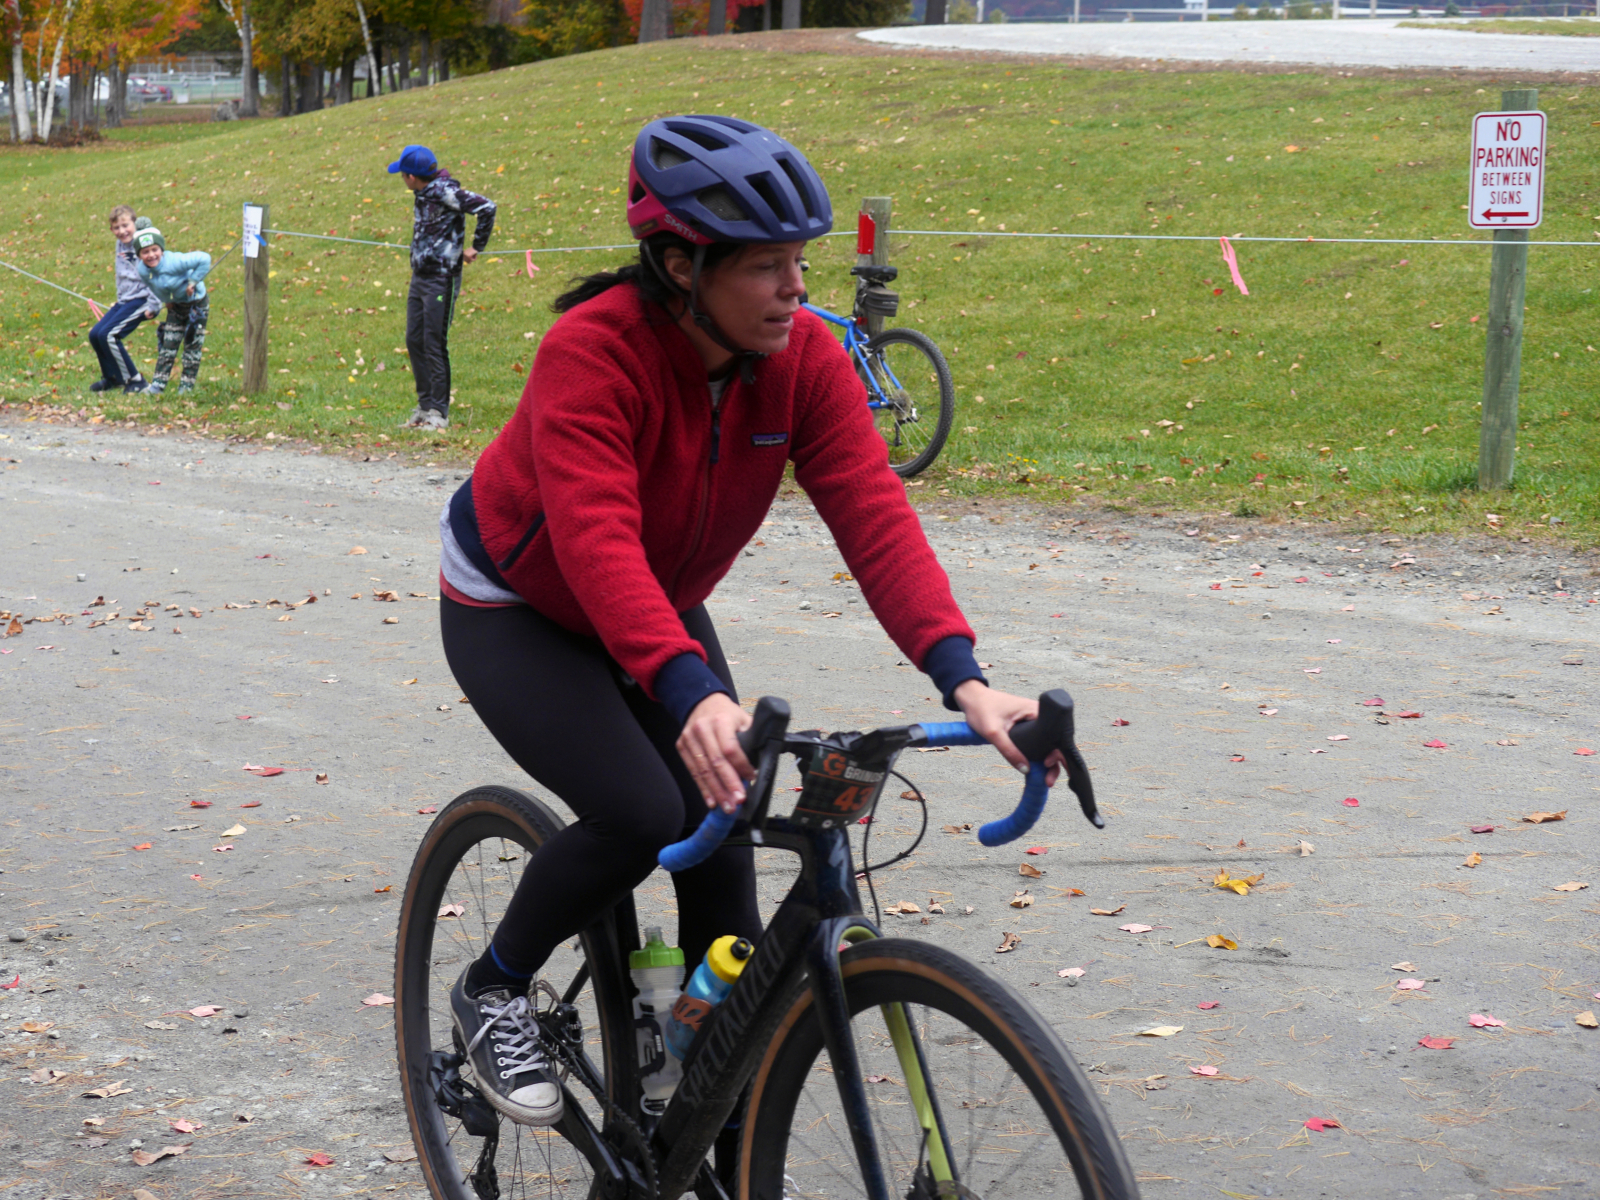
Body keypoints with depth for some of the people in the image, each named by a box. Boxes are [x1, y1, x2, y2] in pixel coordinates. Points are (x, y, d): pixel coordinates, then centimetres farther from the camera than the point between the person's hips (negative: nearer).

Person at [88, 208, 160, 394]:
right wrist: (120, 300, 20)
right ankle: (111, 378, 22)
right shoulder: (121, 245, 11)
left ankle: (135, 379, -8)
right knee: (95, 334, 3)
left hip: (141, 300, -9)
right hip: (124, 300, 9)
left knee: (108, 335, -19)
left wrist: (152, 306, -19)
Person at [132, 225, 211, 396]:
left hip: (196, 303, -5)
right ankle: (158, 383, 8)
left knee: (192, 344, 0)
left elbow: (204, 259, -35)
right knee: (168, 344, 5)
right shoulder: (143, 270, -13)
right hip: (175, 306, 5)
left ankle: (188, 384, 9)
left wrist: (193, 282, -28)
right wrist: (165, 300, 0)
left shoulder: (174, 262, -33)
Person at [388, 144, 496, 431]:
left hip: (441, 280, -9)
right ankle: (424, 406, 17)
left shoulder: (444, 192, -17)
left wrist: (476, 247, -14)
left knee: (434, 345, -7)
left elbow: (486, 207, -23)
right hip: (419, 277, 9)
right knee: (414, 341, 9)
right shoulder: (422, 194, 10)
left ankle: (439, 413, 0)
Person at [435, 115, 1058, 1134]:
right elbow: (597, 539, -46)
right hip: (516, 612, -5)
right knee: (640, 815, -24)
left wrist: (961, 677, -42)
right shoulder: (593, 351, -34)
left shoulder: (806, 358, -19)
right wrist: (692, 695, -61)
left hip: (660, 612, 5)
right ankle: (493, 991, 5)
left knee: (722, 834, -5)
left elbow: (874, 514, -28)